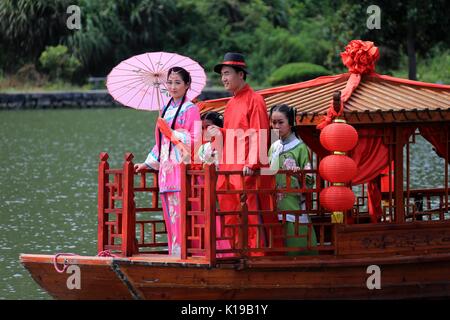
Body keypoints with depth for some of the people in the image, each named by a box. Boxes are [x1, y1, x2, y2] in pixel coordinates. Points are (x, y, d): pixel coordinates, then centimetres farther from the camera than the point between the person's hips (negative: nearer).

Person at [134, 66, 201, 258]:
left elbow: (195, 140, -9)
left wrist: (173, 134, -16)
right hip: (167, 169, 7)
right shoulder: (167, 110, 20)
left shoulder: (190, 109, -2)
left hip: (183, 167, -7)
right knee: (171, 215, 4)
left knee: (181, 213, -12)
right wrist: (148, 164, 21)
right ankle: (175, 251, 6)